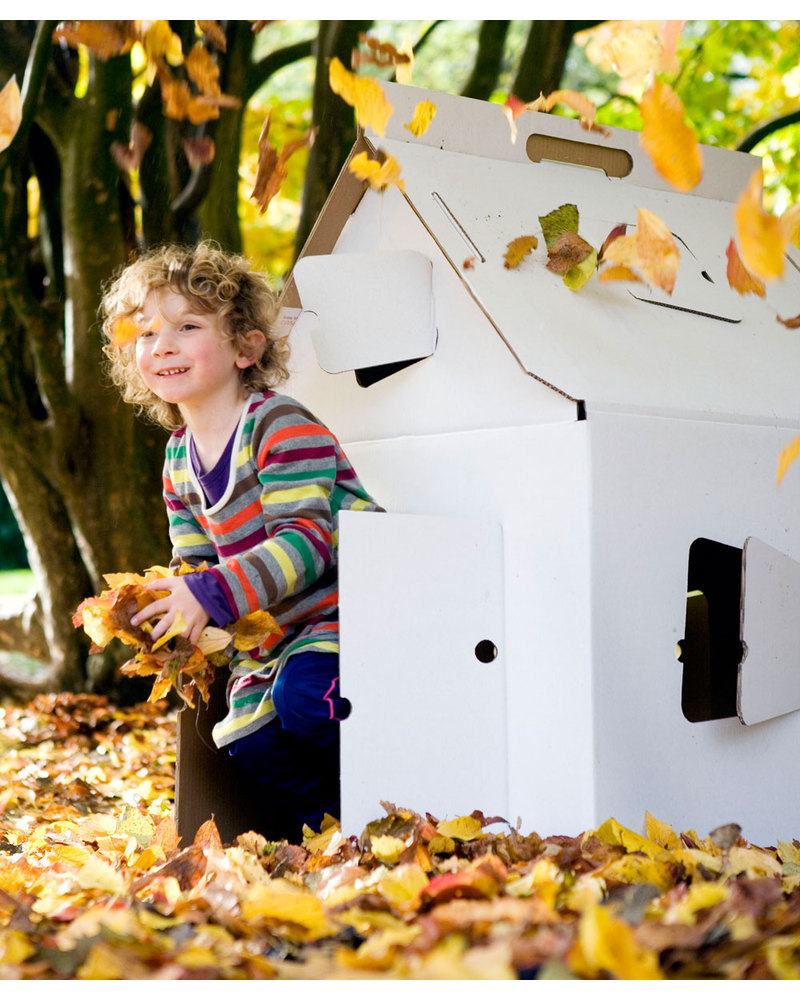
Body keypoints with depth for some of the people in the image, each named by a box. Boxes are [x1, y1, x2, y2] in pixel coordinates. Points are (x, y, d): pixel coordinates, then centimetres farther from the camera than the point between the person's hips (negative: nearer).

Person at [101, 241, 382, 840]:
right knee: (247, 738, -11)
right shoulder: (179, 459, 9)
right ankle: (327, 818, 14)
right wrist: (152, 607, -11)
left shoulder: (283, 426, -16)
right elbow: (194, 565, 12)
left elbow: (305, 542, -26)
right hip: (273, 634, 7)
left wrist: (212, 595, -34)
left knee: (303, 697, -30)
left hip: (344, 610, -7)